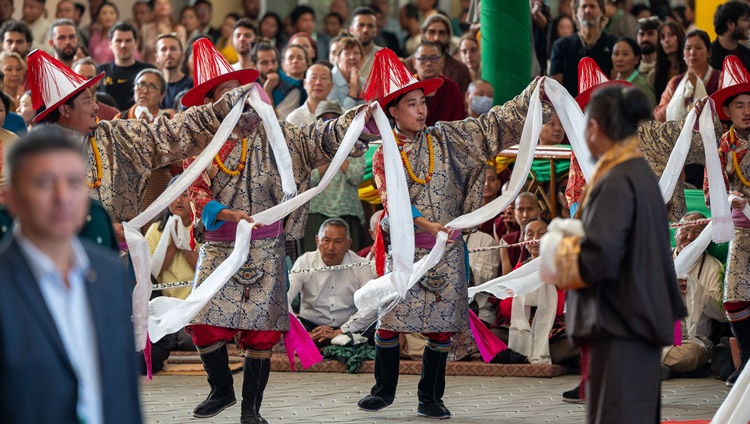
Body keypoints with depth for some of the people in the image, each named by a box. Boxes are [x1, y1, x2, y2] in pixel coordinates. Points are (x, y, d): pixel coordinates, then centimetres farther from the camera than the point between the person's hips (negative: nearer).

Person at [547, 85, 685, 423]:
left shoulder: (615, 183, -18)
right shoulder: (641, 174, 9)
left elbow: (599, 258, -25)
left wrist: (559, 256, -6)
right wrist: (573, 240, 12)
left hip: (618, 324, -9)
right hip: (641, 316, 9)